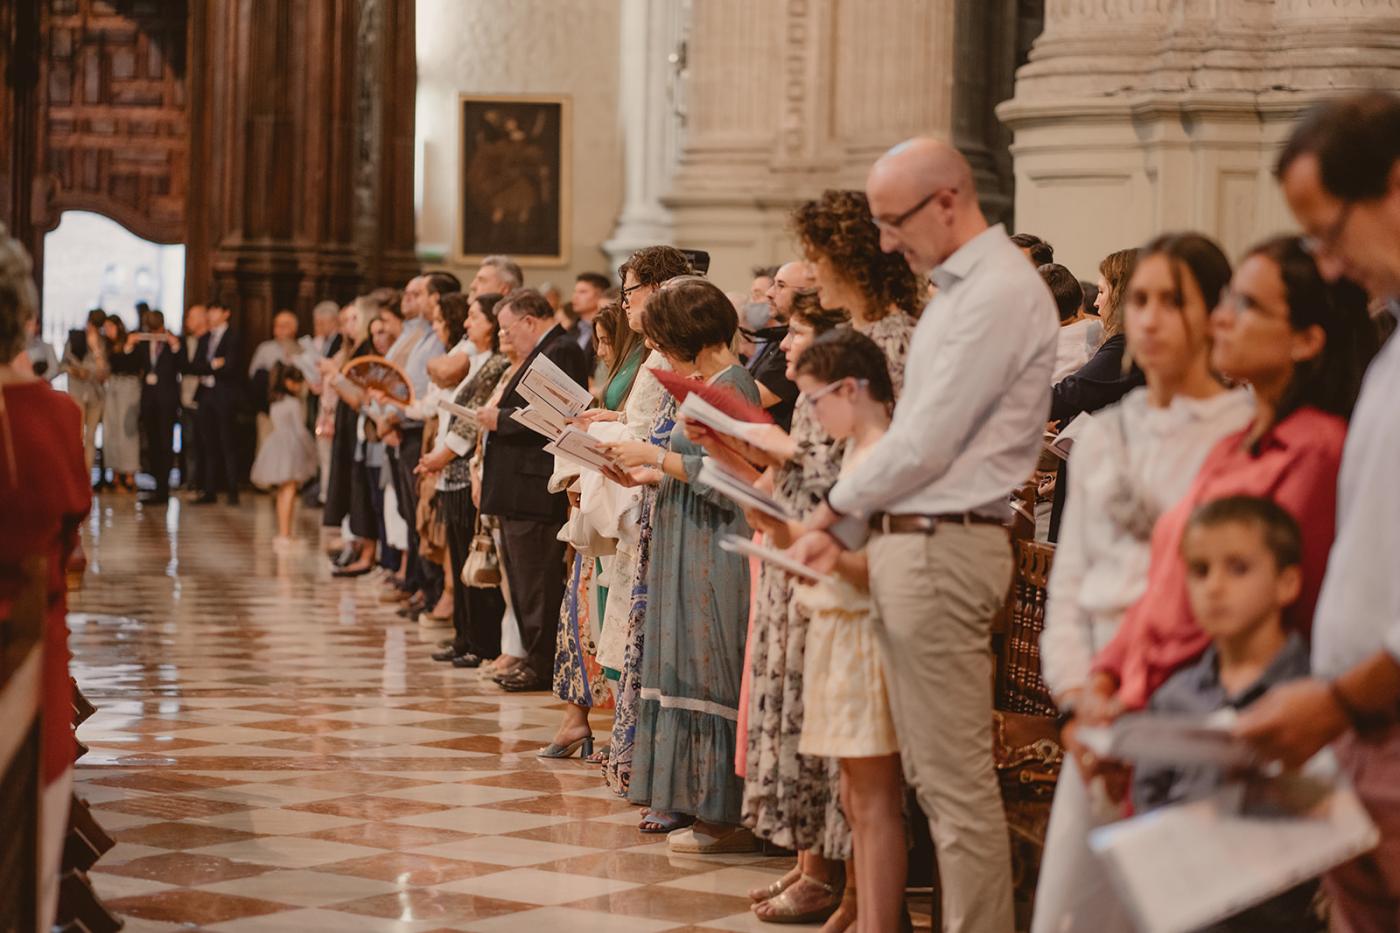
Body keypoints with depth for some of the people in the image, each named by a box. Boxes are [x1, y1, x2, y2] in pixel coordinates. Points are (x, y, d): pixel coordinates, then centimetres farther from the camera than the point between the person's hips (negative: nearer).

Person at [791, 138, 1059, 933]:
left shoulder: (998, 293, -15)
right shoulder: (961, 288, 17)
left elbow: (923, 445, -18)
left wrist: (832, 509, -4)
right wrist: (847, 532, 11)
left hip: (945, 547, -10)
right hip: (915, 541, 10)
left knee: (957, 777, -7)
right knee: (932, 773, 14)